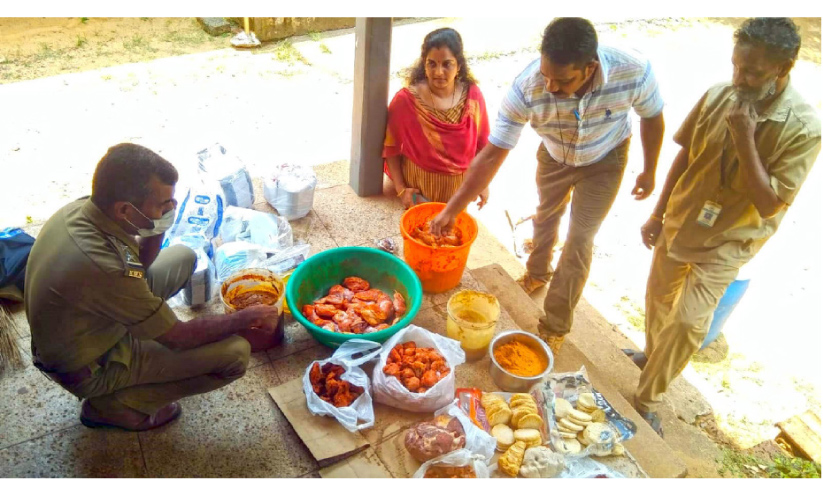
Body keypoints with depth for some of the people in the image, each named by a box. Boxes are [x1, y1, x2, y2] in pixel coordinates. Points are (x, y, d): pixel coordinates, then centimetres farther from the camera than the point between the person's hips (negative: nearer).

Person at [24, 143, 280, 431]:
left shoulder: (80, 209, -14)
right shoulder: (105, 269, -39)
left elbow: (139, 265, 4)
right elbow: (178, 338, -25)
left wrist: (159, 228, -16)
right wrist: (246, 318, -11)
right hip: (89, 369, -8)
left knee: (182, 257, 11)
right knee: (235, 353, -16)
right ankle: (113, 405, 0)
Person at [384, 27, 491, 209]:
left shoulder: (472, 96, -10)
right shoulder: (405, 100, -17)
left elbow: (482, 143, 1)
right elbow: (391, 147, -8)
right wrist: (400, 189, -12)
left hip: (458, 188, 3)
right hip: (417, 186, -3)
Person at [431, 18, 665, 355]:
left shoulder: (634, 72, -38)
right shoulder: (526, 88, -38)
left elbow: (652, 117, -15)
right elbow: (493, 153, -31)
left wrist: (649, 171, -4)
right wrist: (452, 209, -30)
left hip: (604, 161, -1)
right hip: (554, 157, 2)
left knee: (579, 241, -4)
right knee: (546, 216, 24)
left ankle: (555, 327, 14)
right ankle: (537, 273, 55)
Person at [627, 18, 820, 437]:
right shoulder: (717, 96, -12)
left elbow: (769, 204, -24)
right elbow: (684, 155, 2)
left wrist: (744, 139, -32)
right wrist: (658, 214, 6)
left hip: (726, 242, -4)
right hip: (679, 223, 5)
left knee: (688, 321, -9)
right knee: (658, 300, 21)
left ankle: (647, 399, 10)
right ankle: (652, 355, 49)